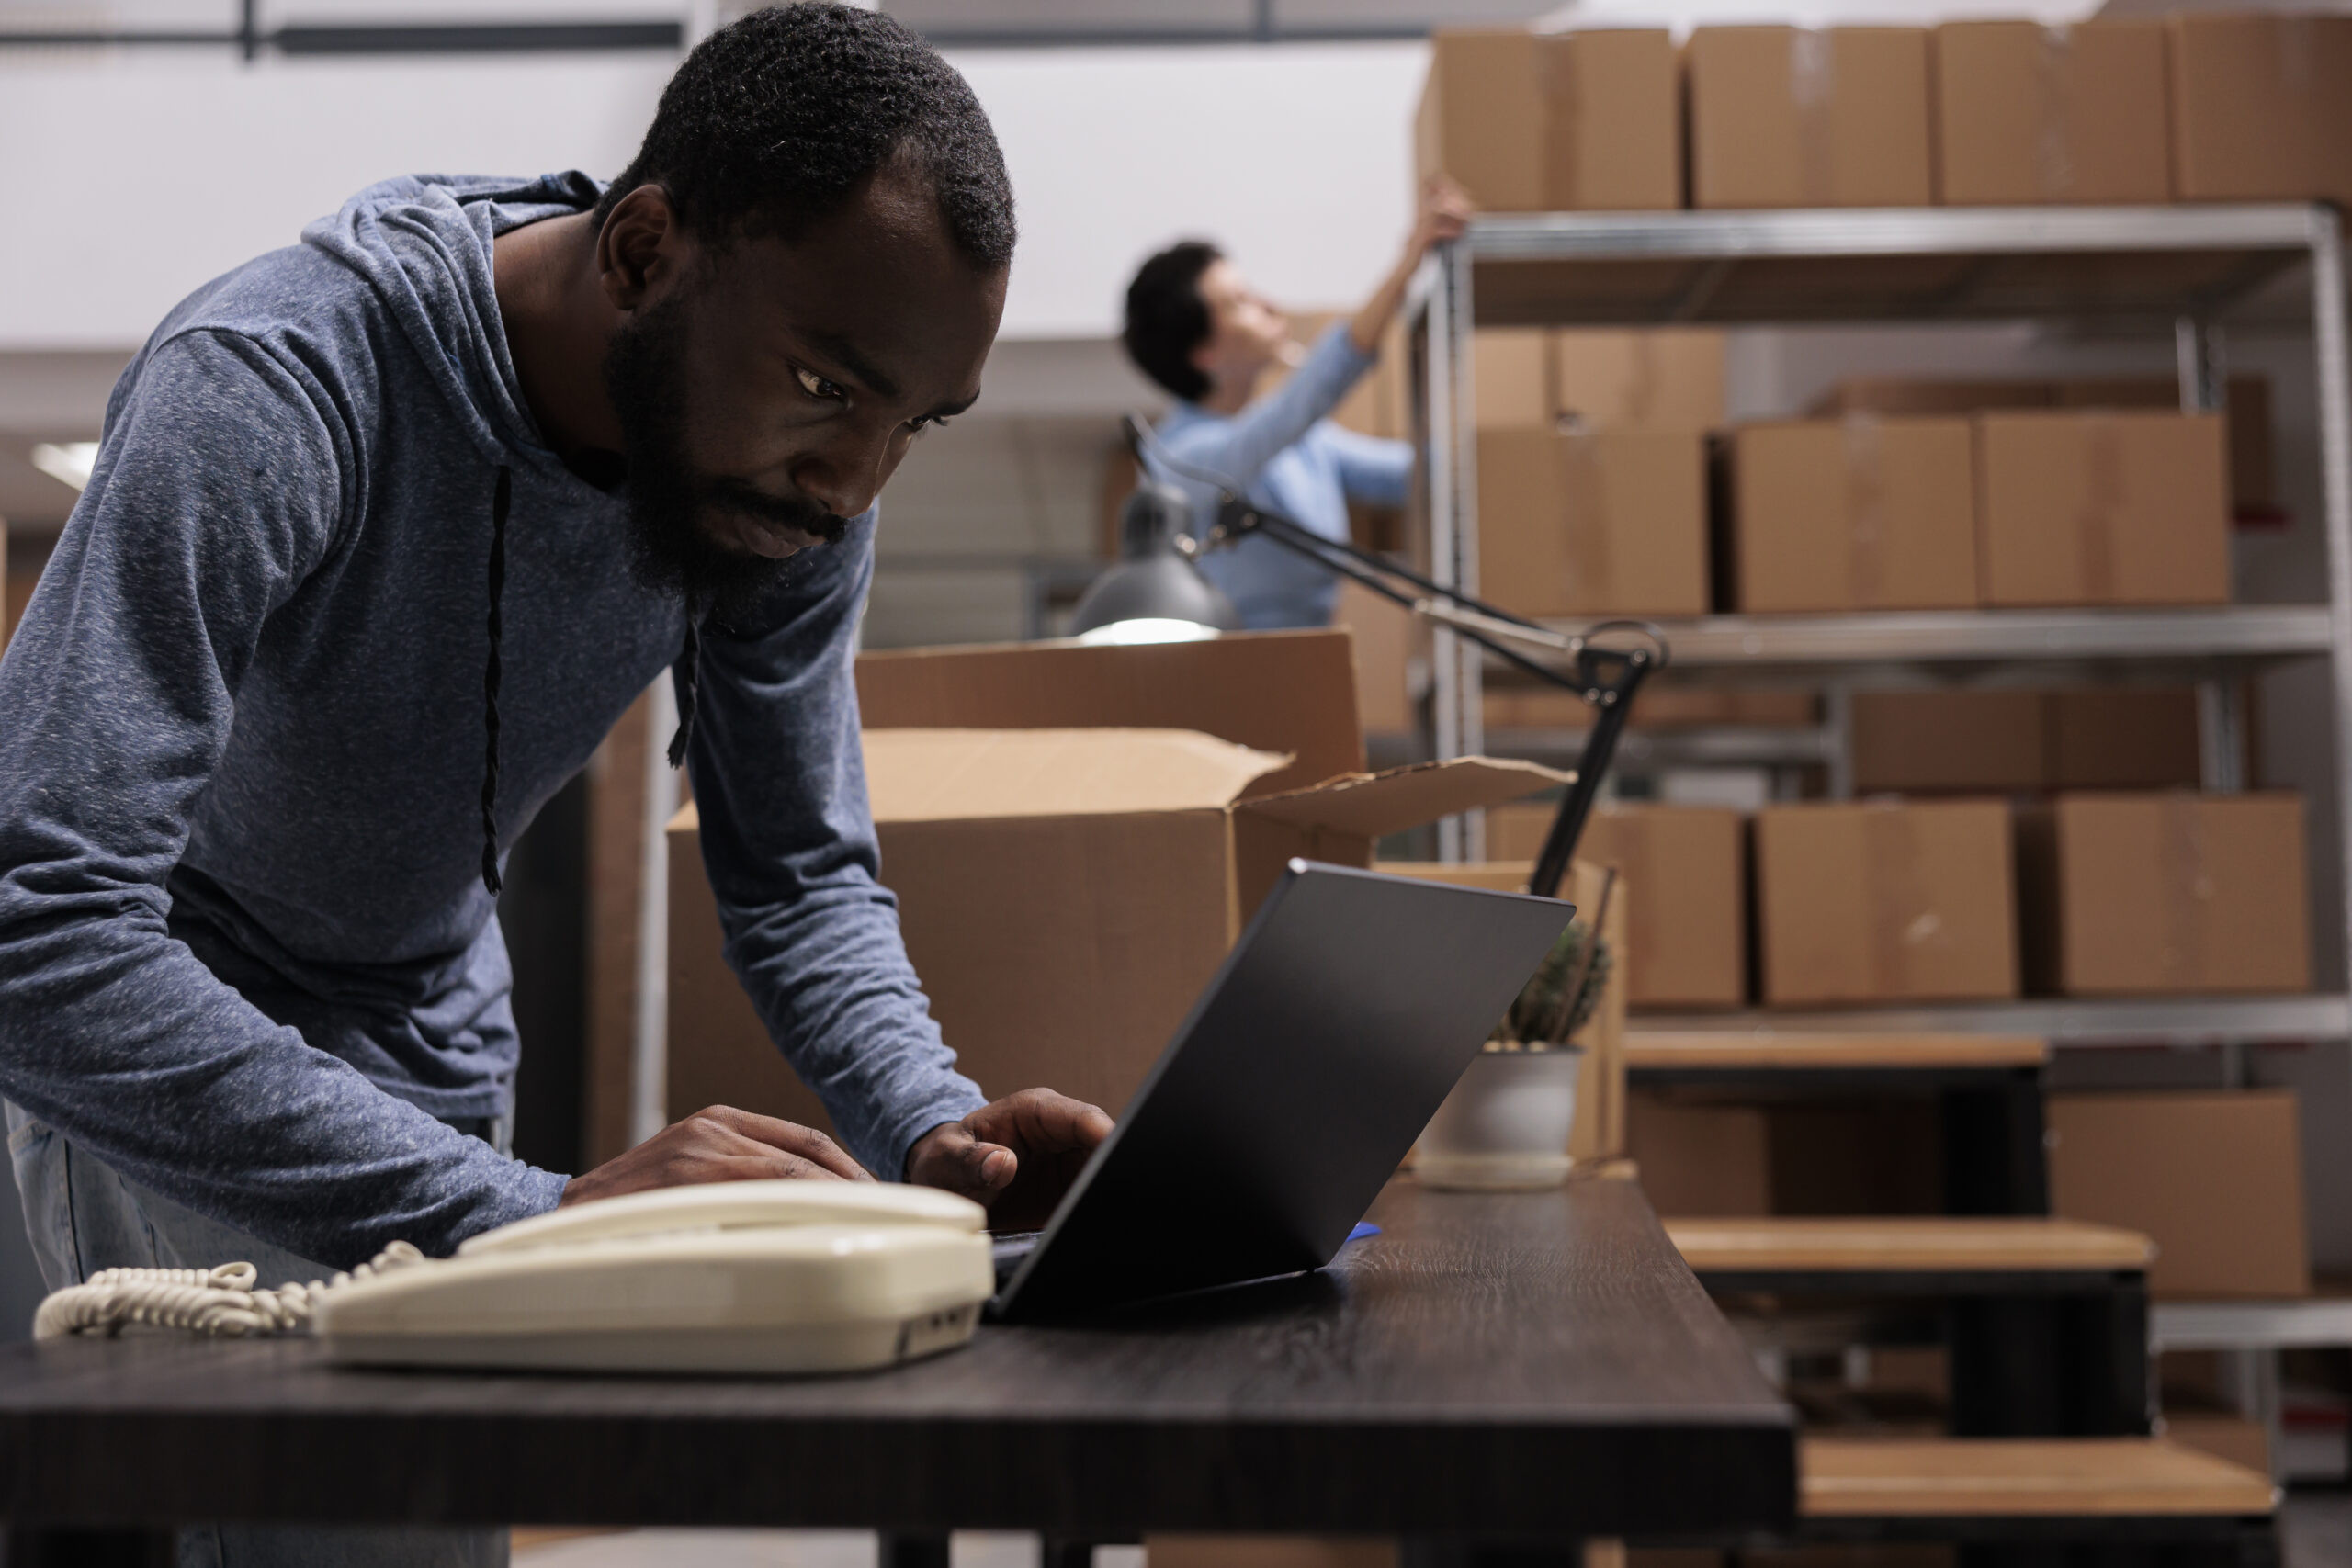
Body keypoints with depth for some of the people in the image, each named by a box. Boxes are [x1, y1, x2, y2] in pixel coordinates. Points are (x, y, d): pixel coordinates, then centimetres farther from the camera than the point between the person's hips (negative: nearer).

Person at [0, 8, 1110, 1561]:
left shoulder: (796, 471, -13)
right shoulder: (272, 392, -33)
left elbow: (801, 876, -3)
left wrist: (933, 1128, -24)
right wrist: (533, 1212, -46)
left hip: (435, 1068, 6)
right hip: (146, 1075, -5)